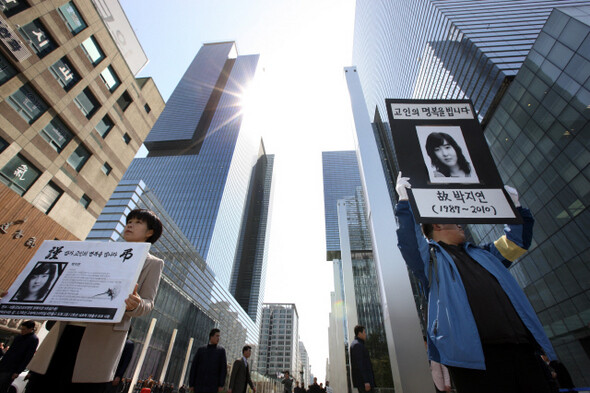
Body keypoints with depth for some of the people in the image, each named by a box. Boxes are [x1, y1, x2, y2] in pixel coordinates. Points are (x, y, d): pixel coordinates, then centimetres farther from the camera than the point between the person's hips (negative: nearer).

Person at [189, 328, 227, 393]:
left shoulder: (221, 350, 2)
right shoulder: (201, 350, 7)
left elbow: (224, 368, -2)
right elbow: (193, 368, 6)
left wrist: (221, 385, -9)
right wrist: (191, 384, 1)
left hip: (213, 386, -2)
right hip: (199, 385, 2)